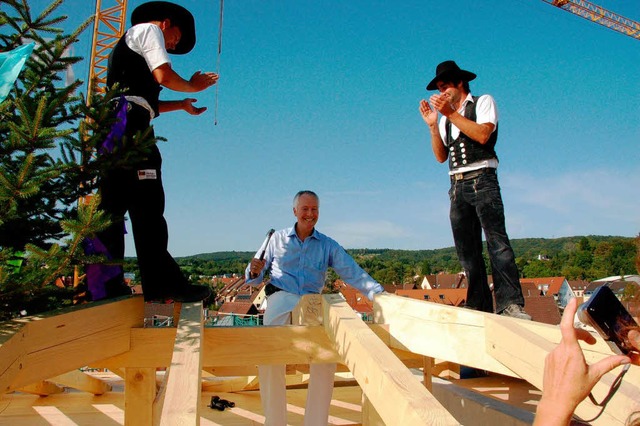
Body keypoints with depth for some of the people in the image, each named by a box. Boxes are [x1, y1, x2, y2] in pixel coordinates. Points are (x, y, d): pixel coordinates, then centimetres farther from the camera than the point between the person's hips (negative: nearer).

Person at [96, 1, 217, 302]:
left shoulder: (127, 44, 36)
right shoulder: (149, 30, 9)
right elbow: (164, 76, -7)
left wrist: (181, 105, 37)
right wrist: (193, 86, 11)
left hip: (114, 130, 10)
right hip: (130, 127, -10)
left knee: (113, 207, 3)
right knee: (147, 206, -15)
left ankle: (107, 284, 3)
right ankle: (162, 283, -17)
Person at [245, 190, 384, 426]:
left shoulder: (328, 245, 13)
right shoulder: (278, 239, 14)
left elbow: (353, 273, 3)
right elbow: (254, 278, 13)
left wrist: (378, 292, -13)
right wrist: (254, 271, -11)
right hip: (280, 298, 0)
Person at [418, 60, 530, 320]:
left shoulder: (483, 102, 9)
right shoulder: (445, 118, 23)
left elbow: (483, 135, -11)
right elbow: (441, 156, 13)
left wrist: (451, 113, -11)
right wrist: (432, 125, 3)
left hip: (481, 180, -5)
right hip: (457, 186, 6)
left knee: (496, 240, -17)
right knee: (467, 250, 0)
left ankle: (509, 303, -20)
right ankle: (479, 307, 3)